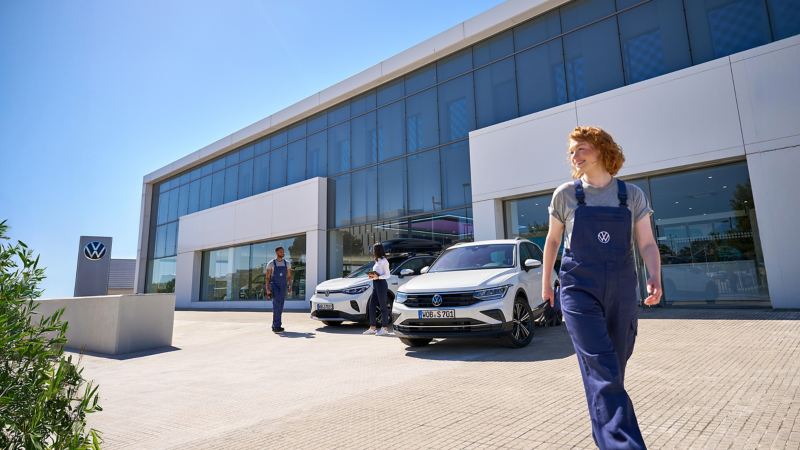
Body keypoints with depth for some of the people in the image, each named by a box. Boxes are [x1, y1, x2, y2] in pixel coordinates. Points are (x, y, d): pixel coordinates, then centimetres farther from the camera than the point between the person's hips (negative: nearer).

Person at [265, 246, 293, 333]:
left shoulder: (287, 263, 8)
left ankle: (275, 325, 19)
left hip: (283, 287, 4)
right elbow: (267, 277, -4)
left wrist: (289, 285, -3)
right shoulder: (271, 264, -3)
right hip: (274, 286, -4)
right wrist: (267, 289, -13)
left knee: (280, 306, 6)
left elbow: (289, 276, 12)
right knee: (277, 304, -20)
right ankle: (277, 326, -20)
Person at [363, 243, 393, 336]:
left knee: (383, 306, -4)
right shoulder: (377, 261, 18)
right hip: (375, 284, 9)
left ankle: (384, 328, 2)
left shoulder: (384, 261, -9)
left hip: (381, 284, -9)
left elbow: (388, 275, -11)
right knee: (371, 305, 7)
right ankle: (372, 328, 12)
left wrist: (378, 277, -23)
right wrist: (372, 276, 4)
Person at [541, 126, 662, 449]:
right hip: (579, 291, -2)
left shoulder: (632, 195, 6)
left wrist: (654, 278, -14)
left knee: (613, 372, 12)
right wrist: (546, 283, 14)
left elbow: (647, 244, 4)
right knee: (602, 373, -14)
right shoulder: (565, 194, 3)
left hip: (622, 294, 2)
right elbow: (553, 240, 12)